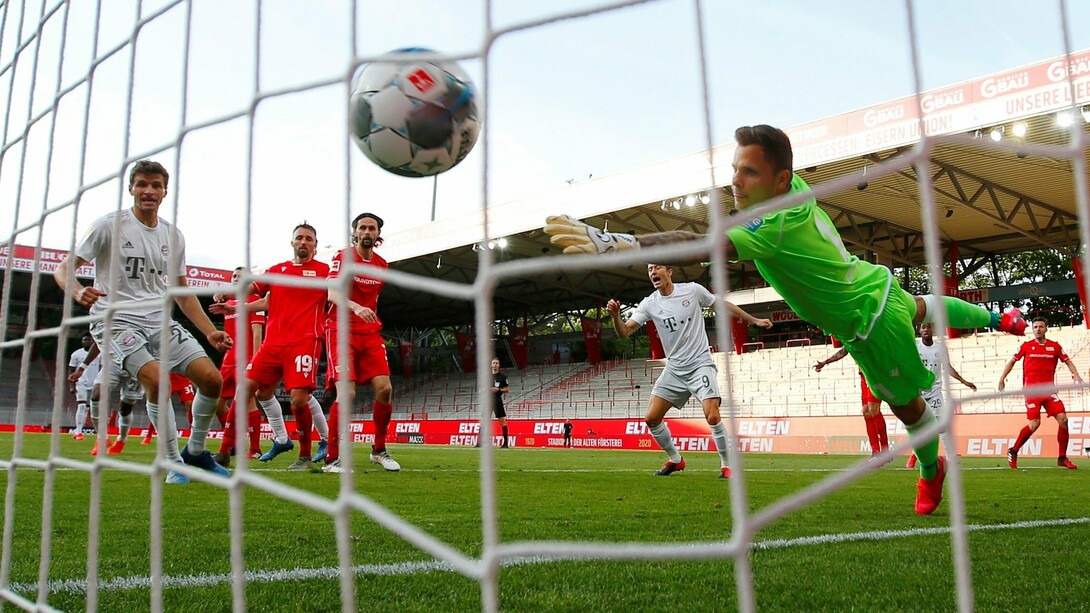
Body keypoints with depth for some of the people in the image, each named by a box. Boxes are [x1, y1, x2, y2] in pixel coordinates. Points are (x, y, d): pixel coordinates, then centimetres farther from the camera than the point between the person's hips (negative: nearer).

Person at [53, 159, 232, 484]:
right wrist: (78, 292, -27)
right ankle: (174, 463, -10)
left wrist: (210, 332, 9)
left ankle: (195, 452, 14)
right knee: (156, 379, -28)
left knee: (212, 378, -8)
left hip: (161, 322, 5)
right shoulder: (109, 225, -3)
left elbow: (182, 293, 17)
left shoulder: (173, 235, 11)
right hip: (117, 320, -5)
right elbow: (63, 268, -3)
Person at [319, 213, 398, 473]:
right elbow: (333, 294, -17)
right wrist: (356, 307, -34)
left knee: (384, 388, -7)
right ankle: (332, 458, -7)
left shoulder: (382, 265, 12)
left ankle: (379, 450, 11)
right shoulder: (343, 256, -4)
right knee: (347, 392, -18)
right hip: (342, 331, -5)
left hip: (370, 334, 5)